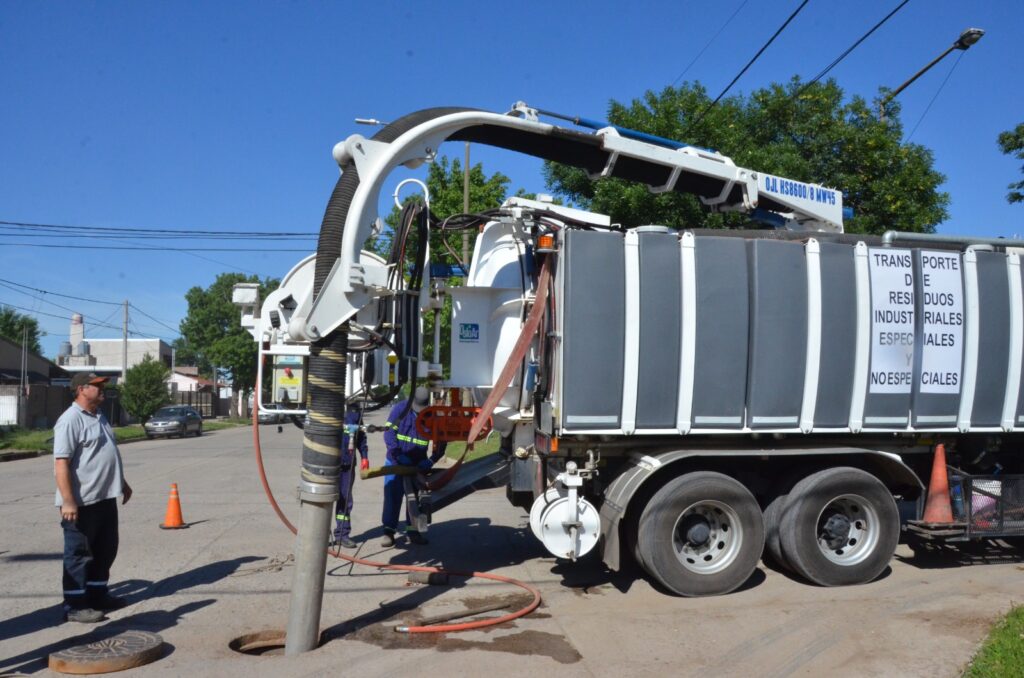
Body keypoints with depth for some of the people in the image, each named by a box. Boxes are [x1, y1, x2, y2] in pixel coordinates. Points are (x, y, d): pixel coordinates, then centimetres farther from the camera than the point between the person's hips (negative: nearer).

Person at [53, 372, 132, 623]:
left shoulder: (99, 416, 13)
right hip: (82, 501, -9)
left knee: (105, 549, 17)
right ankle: (74, 606, 10)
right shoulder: (70, 420, -16)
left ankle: (97, 595, 30)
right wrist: (68, 501, -26)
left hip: (105, 497, 9)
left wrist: (122, 483, 26)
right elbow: (61, 463, -22)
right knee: (79, 554, 1)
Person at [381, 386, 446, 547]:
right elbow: (389, 433, -16)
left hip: (417, 464, 3)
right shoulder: (400, 409, -13)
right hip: (395, 462, -2)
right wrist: (399, 455, -23)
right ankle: (389, 531, 1)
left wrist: (431, 460, -13)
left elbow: (441, 441, -1)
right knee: (392, 496, -5)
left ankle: (413, 531, 19)